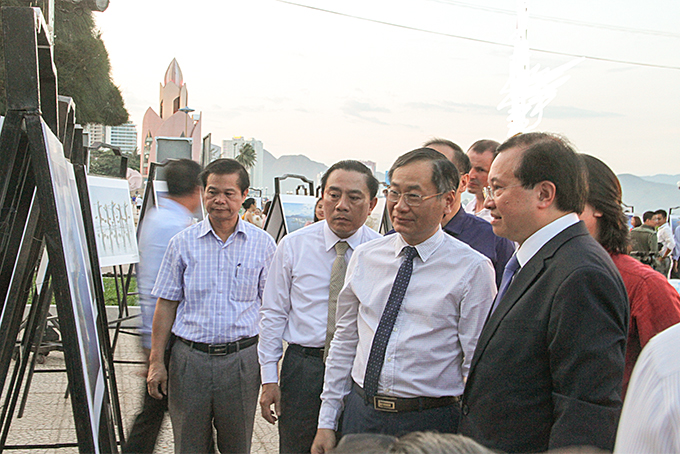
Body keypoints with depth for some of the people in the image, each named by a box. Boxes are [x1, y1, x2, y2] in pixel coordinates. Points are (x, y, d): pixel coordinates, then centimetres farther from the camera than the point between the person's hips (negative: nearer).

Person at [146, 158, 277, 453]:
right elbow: (166, 304, 6)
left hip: (241, 361, 0)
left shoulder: (262, 244, 1)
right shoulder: (183, 243, 3)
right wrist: (156, 361, 2)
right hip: (189, 359, 1)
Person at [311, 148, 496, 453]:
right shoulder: (364, 257, 4)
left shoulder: (473, 269, -9)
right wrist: (326, 422, 8)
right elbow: (344, 340, 9)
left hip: (429, 423, -3)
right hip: (360, 413, 4)